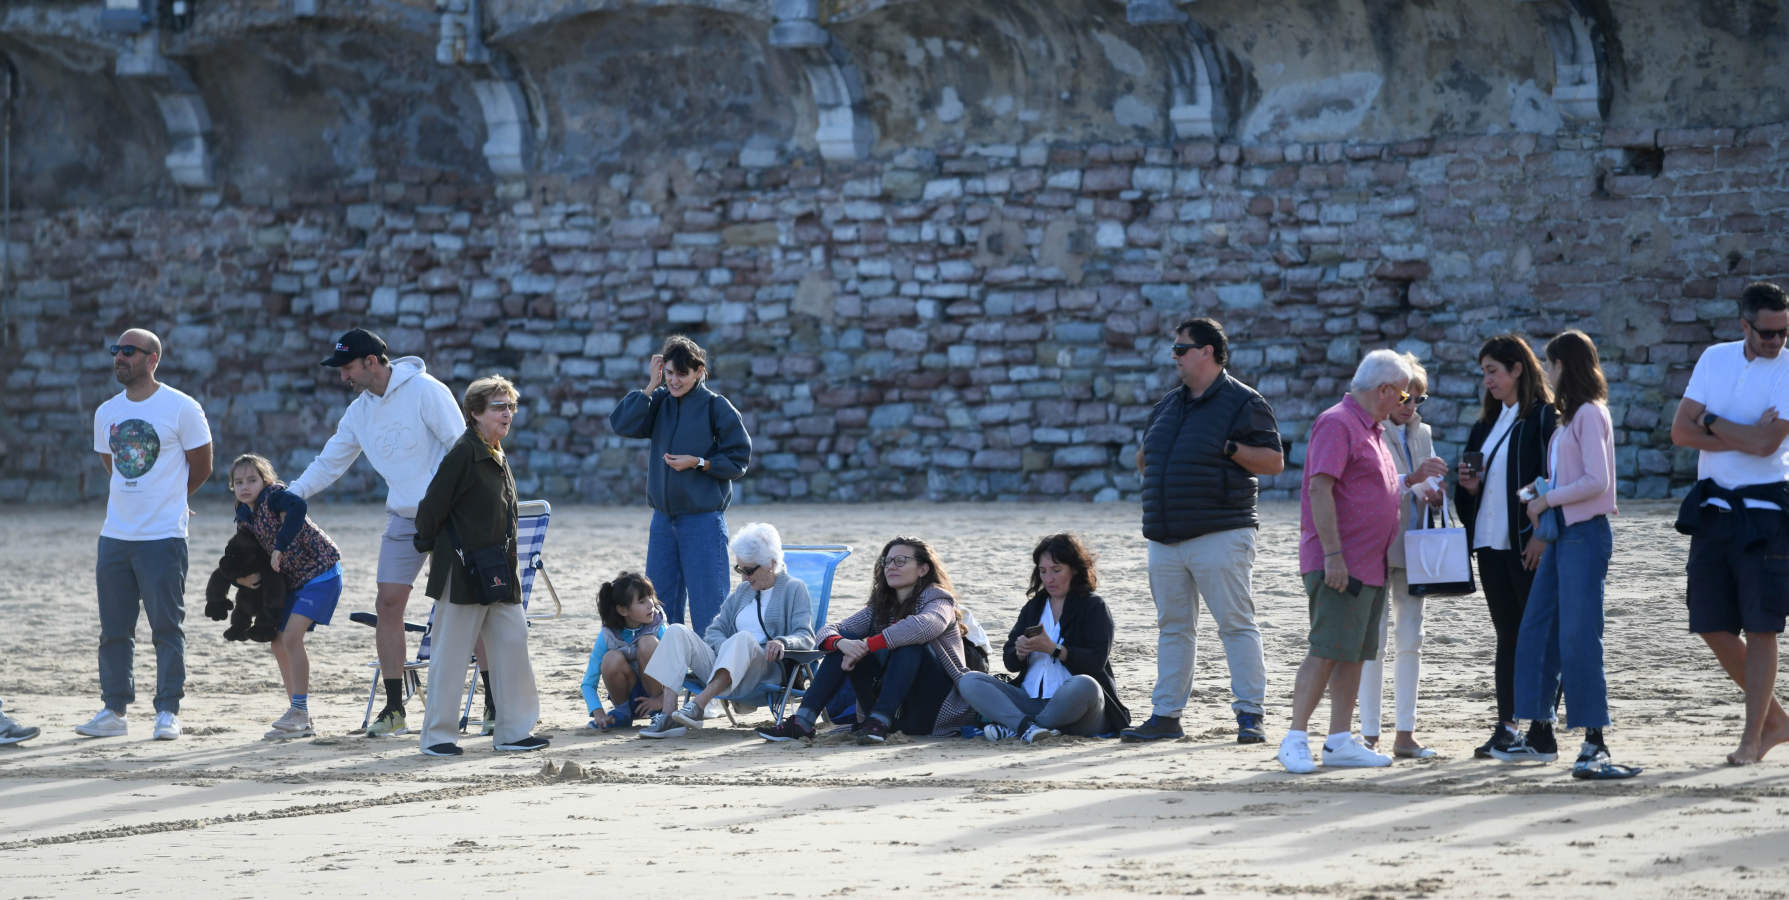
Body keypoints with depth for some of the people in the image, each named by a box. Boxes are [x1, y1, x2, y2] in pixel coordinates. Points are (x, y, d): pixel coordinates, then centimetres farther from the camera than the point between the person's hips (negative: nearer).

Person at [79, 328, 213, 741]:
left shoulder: (181, 408, -6)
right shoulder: (106, 413, 10)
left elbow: (200, 467, 3)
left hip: (163, 537, -5)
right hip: (114, 535, 5)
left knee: (167, 627, -3)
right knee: (114, 629, 8)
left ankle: (167, 712, 3)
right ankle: (113, 711, 15)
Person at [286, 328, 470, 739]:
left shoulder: (425, 391, -12)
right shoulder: (359, 412, 9)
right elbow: (329, 463, 15)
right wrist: (290, 494, 4)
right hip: (404, 520, 6)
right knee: (388, 603, -2)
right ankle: (394, 710, 4)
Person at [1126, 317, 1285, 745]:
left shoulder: (1243, 403, -2)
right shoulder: (1169, 405, 19)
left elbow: (1274, 461, -6)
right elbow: (1144, 461, 27)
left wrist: (1228, 448, -17)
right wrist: (1145, 456, 5)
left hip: (1219, 535, -7)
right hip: (1165, 539, 7)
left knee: (1236, 624, -6)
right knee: (1173, 628, 10)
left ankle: (1250, 714, -4)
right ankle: (1166, 715, 13)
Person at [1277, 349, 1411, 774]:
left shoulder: (1370, 430, 20)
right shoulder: (1337, 424, -11)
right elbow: (1319, 489, -19)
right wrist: (1332, 555, -23)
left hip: (1370, 564, 10)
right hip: (1338, 564, -10)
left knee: (1354, 654, 8)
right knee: (1326, 652, -11)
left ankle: (1340, 741, 9)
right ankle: (1295, 740, -8)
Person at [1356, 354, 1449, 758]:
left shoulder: (1421, 434, 15)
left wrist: (1433, 495, 0)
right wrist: (1413, 479, -27)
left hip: (1412, 548, 6)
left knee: (1411, 641, 6)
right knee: (1374, 643, -5)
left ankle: (1405, 733, 11)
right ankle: (1370, 735, -3)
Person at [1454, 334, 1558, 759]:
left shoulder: (1544, 418, -7)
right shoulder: (1488, 424, 17)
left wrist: (1543, 536, -18)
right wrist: (1469, 485, 3)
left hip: (1529, 545, -8)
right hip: (1491, 543, 8)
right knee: (1507, 636, 8)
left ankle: (1542, 728, -1)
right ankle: (1506, 726, 8)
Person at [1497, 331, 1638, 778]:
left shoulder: (1590, 414, -11)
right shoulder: (1571, 415, 17)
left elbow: (1596, 481, -18)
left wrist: (1547, 499, -10)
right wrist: (1543, 490, 7)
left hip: (1585, 534, -10)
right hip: (1562, 535, 10)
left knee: (1578, 637, -10)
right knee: (1537, 632, 9)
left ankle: (1594, 742, -7)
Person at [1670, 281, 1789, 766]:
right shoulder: (1715, 360, 7)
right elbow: (1680, 431, -1)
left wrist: (1712, 423, -6)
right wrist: (1746, 438, -11)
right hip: (1713, 505, 5)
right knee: (1713, 626, 6)